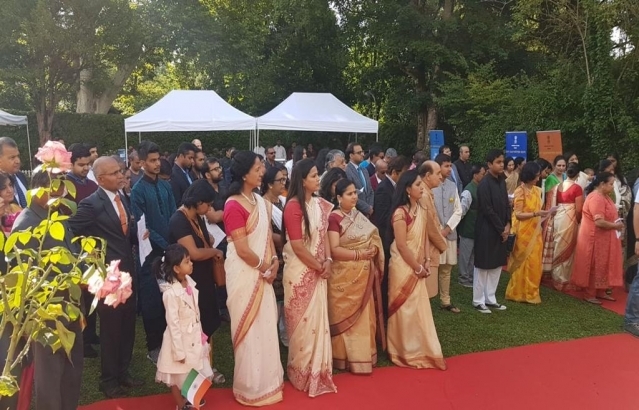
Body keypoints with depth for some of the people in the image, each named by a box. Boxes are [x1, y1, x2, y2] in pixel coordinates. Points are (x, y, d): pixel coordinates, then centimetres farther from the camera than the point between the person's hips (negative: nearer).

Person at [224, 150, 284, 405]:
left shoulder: (260, 201, 6)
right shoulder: (234, 205, -19)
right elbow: (242, 250, -20)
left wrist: (274, 261, -3)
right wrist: (265, 267, -9)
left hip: (262, 272, 8)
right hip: (245, 273, -8)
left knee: (265, 325, 17)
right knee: (250, 329, 6)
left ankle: (266, 379, 34)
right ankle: (252, 386, 24)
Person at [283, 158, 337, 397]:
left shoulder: (320, 204, 6)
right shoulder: (293, 206, -17)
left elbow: (324, 234, 9)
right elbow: (297, 246, -19)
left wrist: (328, 261, -7)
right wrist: (319, 267, -10)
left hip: (318, 272, 7)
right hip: (300, 271, -6)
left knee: (318, 320, 14)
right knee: (303, 322, 6)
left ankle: (318, 371, 29)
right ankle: (303, 374, 24)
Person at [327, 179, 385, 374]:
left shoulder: (359, 216, 11)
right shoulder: (334, 218, -12)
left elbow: (374, 239, 16)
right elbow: (334, 250, -19)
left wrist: (373, 250, -6)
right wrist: (359, 254, -20)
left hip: (364, 275, 7)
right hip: (344, 276, -7)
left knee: (364, 316, 13)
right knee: (345, 317, 2)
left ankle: (363, 355, 25)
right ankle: (346, 358, 13)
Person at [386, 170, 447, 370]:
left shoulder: (421, 209, 6)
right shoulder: (401, 212, -19)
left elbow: (424, 237, 11)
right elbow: (401, 246, -19)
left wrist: (426, 262, 1)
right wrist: (417, 268, -12)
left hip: (417, 267, 8)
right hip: (404, 267, -7)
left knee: (419, 309, 14)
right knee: (405, 310, 4)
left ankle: (419, 350, 27)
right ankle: (405, 353, 19)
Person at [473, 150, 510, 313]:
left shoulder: (501, 181, 7)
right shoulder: (484, 184, -16)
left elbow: (506, 204, 11)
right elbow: (488, 210, -19)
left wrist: (508, 225, -1)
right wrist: (501, 229, -13)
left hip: (500, 230, 8)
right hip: (487, 230, -8)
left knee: (497, 265, 13)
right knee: (483, 266, 2)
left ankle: (490, 299, 24)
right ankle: (478, 300, 14)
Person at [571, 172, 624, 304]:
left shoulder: (604, 196, 11)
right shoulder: (596, 198, -22)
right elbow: (599, 222, -28)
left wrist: (617, 223, 6)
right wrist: (615, 226, -14)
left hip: (602, 238, 10)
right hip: (594, 238, -10)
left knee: (602, 265, 16)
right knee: (594, 266, -1)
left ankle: (599, 292, 25)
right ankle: (589, 294, 8)